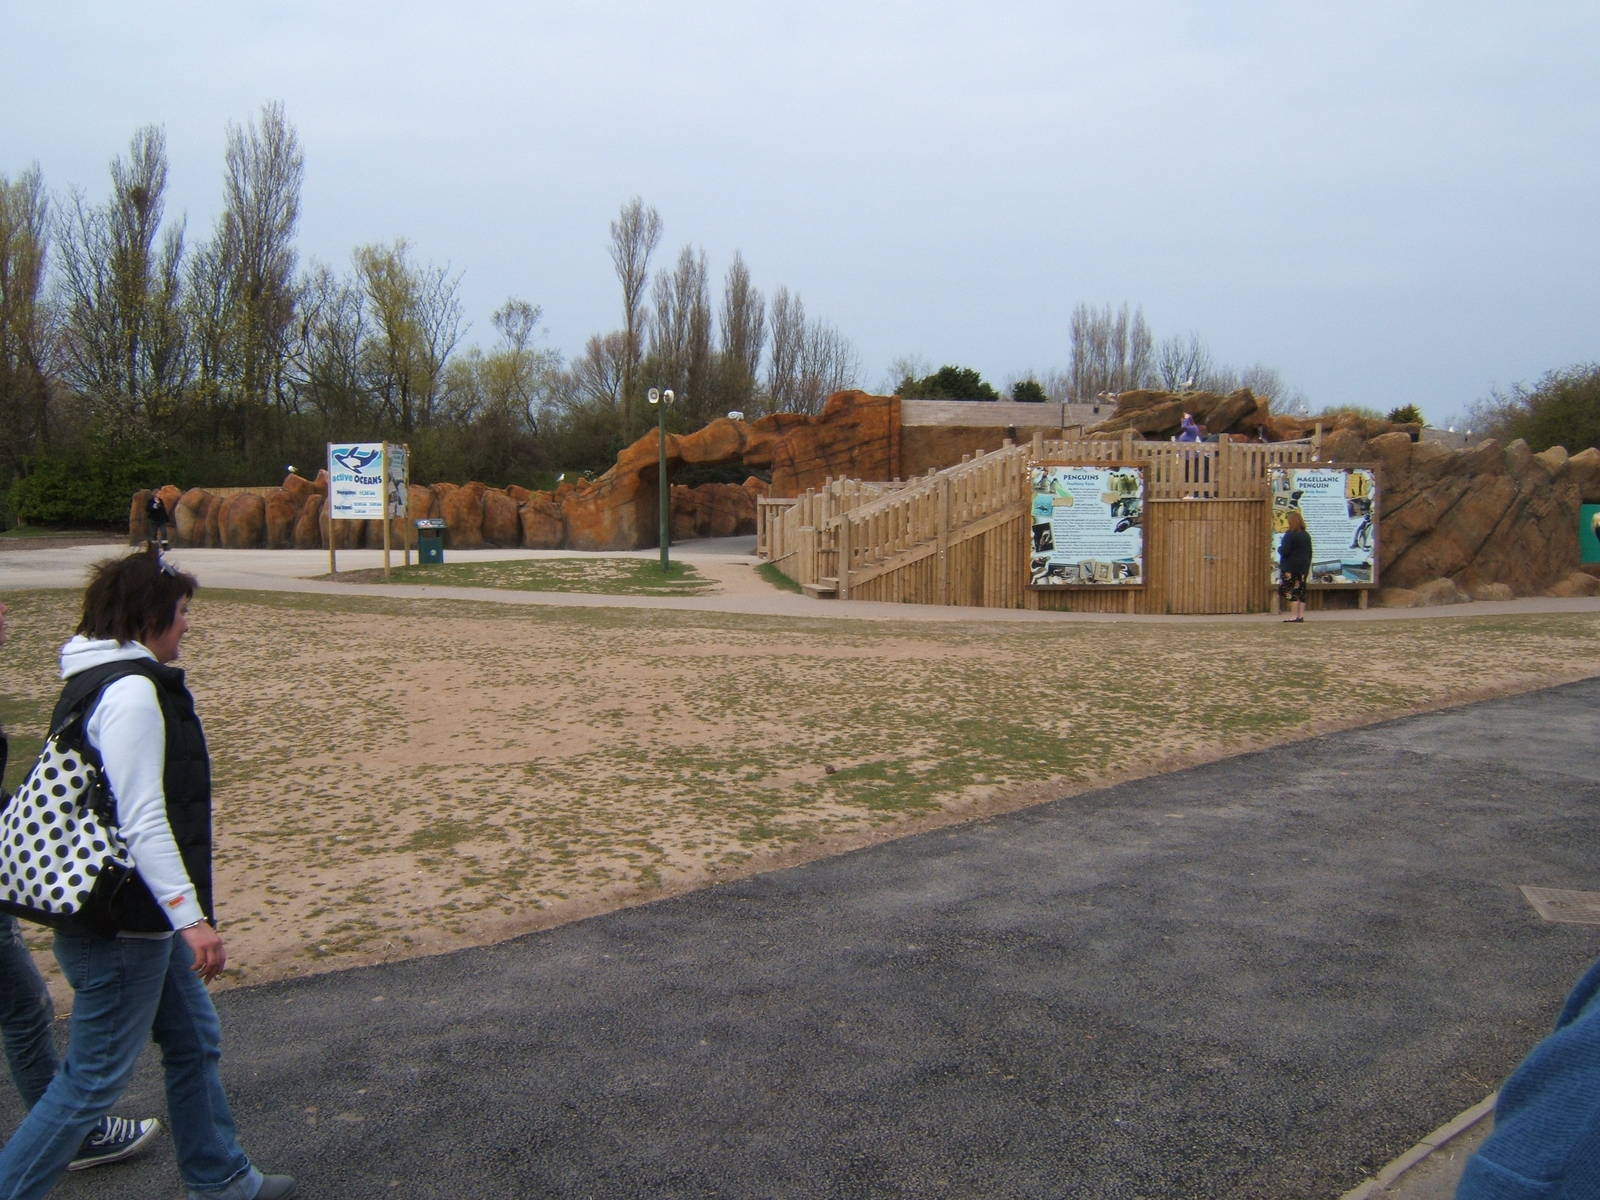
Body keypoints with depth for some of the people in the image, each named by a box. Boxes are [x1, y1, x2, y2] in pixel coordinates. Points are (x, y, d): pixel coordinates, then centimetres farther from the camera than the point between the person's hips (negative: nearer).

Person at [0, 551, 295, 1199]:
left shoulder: (98, 679, 11)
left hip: (140, 918, 11)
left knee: (195, 1041, 19)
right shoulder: (131, 691, -21)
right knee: (94, 1079, 2)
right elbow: (142, 821, -26)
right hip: (121, 927, -11)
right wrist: (191, 918, -26)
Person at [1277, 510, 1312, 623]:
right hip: (1303, 569, 7)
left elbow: (1284, 551, -18)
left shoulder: (1289, 535, -13)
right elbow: (1309, 553, 16)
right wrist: (1307, 567, 22)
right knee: (1301, 592, 10)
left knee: (1292, 592, -6)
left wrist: (1279, 546, 3)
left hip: (1291, 568, -7)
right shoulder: (1307, 536, 11)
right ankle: (1301, 615, 10)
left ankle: (1294, 615, -10)